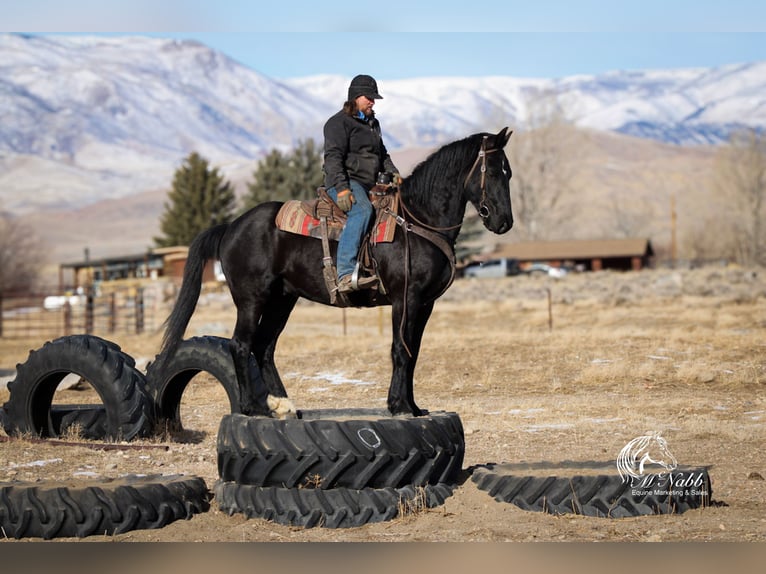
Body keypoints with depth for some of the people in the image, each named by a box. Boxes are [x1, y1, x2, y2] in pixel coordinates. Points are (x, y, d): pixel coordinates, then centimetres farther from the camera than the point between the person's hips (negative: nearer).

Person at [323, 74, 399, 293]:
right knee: (362, 210, -37)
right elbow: (333, 158, -14)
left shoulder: (373, 123, 25)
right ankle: (346, 275, -49)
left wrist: (394, 175, 13)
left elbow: (383, 155, 33)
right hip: (345, 182, -10)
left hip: (370, 185, 10)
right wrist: (342, 189, -26)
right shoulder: (339, 123, -3)